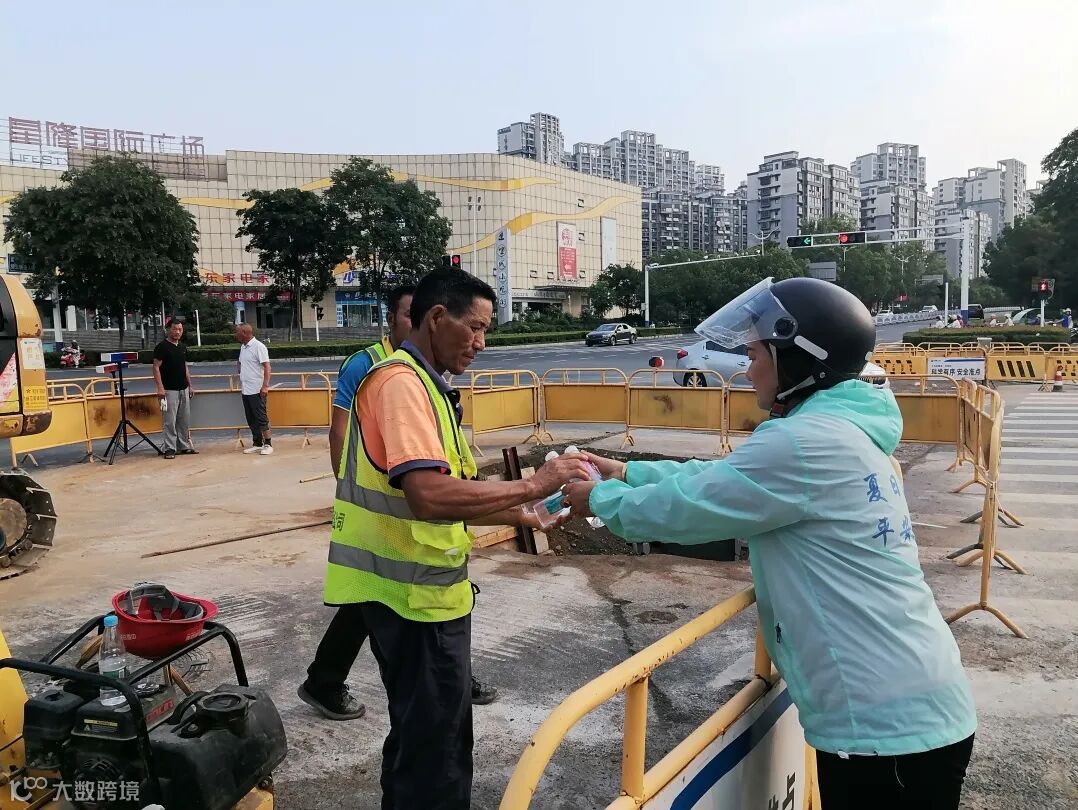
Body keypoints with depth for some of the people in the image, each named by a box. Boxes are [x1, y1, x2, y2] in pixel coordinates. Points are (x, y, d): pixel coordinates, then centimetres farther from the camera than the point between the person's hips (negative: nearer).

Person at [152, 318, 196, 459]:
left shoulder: (183, 347, 14)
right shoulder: (162, 347, -7)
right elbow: (156, 367, -11)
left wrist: (190, 385, 16)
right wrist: (160, 387, -18)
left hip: (184, 389, 7)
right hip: (169, 390, -7)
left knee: (185, 420, 10)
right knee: (170, 421, -5)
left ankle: (184, 446, 18)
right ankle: (170, 449, 1)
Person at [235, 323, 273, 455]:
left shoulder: (258, 346, -11)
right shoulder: (243, 347, 15)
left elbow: (267, 367, -15)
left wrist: (265, 386, -22)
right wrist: (241, 385, 20)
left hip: (256, 390, -8)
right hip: (245, 390, 9)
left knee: (261, 418, -5)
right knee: (251, 419, 12)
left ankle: (268, 444, 0)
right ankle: (257, 444, 19)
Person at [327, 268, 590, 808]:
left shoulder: (419, 384, 14)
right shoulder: (402, 382, -18)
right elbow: (429, 497, -32)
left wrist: (512, 514, 8)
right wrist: (530, 486, -26)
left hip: (415, 590, 10)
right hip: (415, 594, -10)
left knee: (418, 731, 23)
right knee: (437, 740, 4)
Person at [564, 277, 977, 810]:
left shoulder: (806, 442, -22)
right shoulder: (843, 430, 10)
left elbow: (683, 509, -15)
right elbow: (720, 477, 16)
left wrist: (601, 499, 3)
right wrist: (625, 473, 17)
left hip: (887, 725, -9)